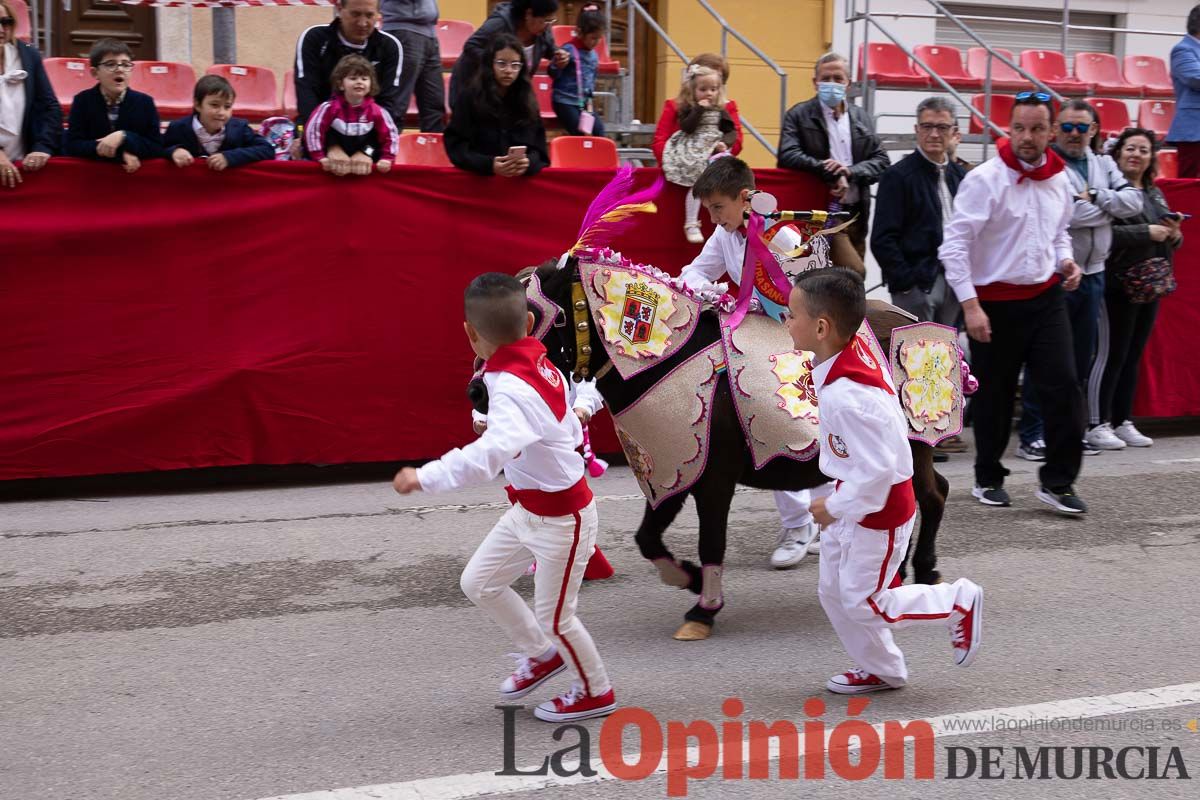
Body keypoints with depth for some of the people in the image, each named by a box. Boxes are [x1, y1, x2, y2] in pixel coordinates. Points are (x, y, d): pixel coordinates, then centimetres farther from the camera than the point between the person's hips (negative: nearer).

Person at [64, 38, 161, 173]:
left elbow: (157, 148, -3)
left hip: (134, 172, 2)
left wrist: (124, 137, -18)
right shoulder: (82, 101, 1)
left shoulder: (145, 102, 2)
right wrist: (120, 153, -16)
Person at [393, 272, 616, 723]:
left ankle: (596, 692, 33)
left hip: (561, 520, -9)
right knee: (479, 583, 17)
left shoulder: (512, 390, -31)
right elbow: (572, 428, 10)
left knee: (554, 616, 9)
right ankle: (543, 654, 36)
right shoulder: (540, 365, -4)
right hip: (528, 511, 9)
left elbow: (490, 453, -48)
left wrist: (424, 478, -49)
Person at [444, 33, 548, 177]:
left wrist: (529, 163, -13)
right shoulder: (469, 98, 5)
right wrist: (489, 165, -17)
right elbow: (455, 145, -1)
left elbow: (538, 147, 10)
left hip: (523, 179, 3)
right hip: (480, 177, -3)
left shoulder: (527, 101, 13)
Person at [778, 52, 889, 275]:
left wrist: (851, 172, -11)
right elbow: (788, 156, -14)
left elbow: (882, 161, 9)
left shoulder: (861, 118, 15)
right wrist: (833, 175, -18)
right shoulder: (799, 115, 0)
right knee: (854, 272, -21)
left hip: (856, 214, 6)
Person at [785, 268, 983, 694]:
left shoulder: (847, 398, -35)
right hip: (854, 500, 9)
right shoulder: (857, 349, -8)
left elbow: (877, 471, -31)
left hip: (878, 508, -9)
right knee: (834, 592, 17)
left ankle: (958, 602, 21)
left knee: (862, 602, 6)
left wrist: (834, 508, -18)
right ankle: (881, 670, 34)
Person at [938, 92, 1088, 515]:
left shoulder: (1059, 180, 6)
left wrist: (1065, 260, 2)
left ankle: (1058, 481, 6)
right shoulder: (985, 179, -13)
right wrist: (970, 305, -20)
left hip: (1046, 297, 5)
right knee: (994, 396, 7)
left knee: (1064, 386, -4)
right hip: (995, 301, -4)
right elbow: (954, 244, -15)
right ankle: (988, 479, 25)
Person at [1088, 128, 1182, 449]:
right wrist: (1147, 232, -20)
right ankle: (1098, 425, 3)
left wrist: (1175, 236, 1)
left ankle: (1124, 422, 19)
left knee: (1133, 357, 12)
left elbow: (1168, 240, 24)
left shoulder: (1155, 194, 17)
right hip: (1118, 286, -8)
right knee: (1110, 355, -5)